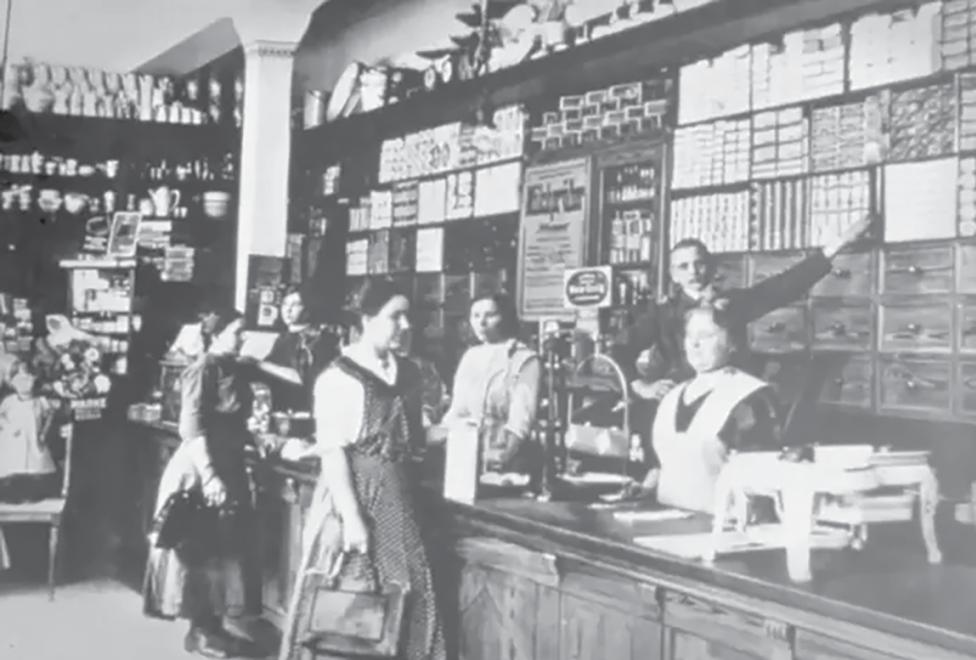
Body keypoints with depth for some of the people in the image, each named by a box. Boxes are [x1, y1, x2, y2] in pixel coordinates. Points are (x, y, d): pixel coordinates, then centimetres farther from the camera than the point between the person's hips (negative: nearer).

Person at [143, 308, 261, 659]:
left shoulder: (235, 370, 9)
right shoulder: (202, 370, -14)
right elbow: (192, 428, -20)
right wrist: (209, 476, -25)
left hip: (229, 466, 8)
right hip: (199, 468, -8)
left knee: (225, 548, 11)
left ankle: (214, 625, 20)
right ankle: (198, 630, 11)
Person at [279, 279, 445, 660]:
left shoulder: (407, 374, 10)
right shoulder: (339, 377, -10)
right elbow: (332, 453, -14)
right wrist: (351, 516, -19)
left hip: (401, 500, 6)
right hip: (355, 496, -6)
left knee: (408, 602, 7)